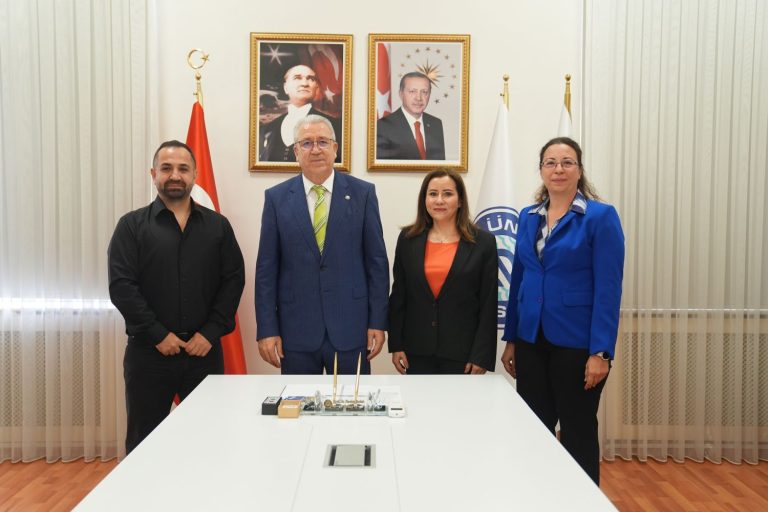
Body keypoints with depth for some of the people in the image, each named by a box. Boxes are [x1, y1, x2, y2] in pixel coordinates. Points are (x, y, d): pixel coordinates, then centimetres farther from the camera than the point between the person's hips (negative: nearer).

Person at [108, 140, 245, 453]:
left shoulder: (217, 226, 8)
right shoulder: (132, 225, 3)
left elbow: (233, 281, 3)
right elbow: (121, 286, -5)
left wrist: (210, 333, -7)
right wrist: (158, 334, -11)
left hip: (204, 350, 1)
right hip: (148, 351, -1)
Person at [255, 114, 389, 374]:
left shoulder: (362, 193, 0)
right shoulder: (276, 197, 2)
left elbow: (376, 261, 1)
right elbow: (267, 268, 2)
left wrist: (378, 322, -1)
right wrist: (267, 329, -2)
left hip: (350, 328, 0)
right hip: (295, 330, 1)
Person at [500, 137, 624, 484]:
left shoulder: (601, 216, -7)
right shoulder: (528, 217, 8)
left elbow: (608, 288, -12)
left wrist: (600, 351, -16)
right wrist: (510, 340, 10)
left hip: (576, 343, -4)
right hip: (531, 341, 5)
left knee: (578, 433, 9)